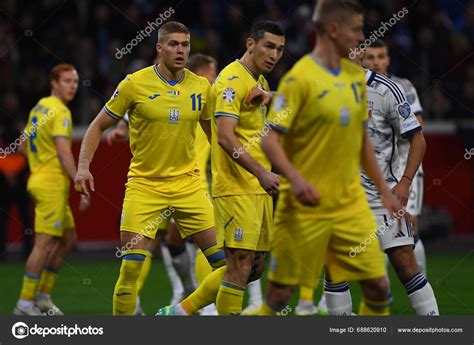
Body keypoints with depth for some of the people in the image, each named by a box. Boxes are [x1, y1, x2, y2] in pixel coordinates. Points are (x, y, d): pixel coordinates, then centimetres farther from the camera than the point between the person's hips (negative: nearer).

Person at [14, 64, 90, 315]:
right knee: (44, 244, -8)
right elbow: (63, 152, -21)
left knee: (68, 237, 16)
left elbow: (25, 144, 21)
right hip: (53, 183, -10)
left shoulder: (39, 107, 15)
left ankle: (42, 295, 17)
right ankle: (25, 304, -6)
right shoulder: (60, 112, -14)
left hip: (39, 178, 10)